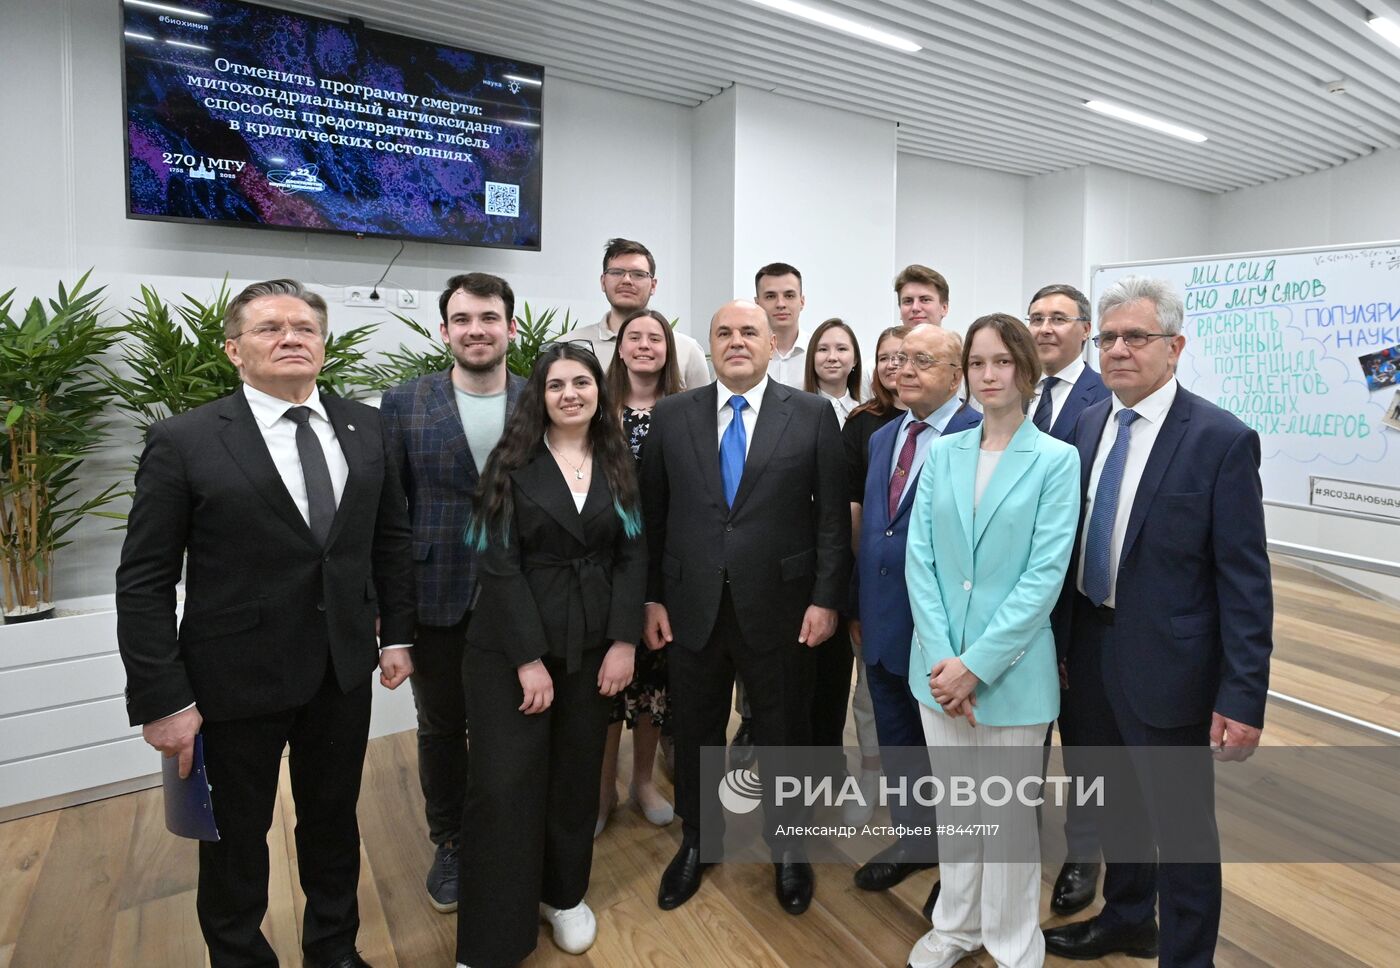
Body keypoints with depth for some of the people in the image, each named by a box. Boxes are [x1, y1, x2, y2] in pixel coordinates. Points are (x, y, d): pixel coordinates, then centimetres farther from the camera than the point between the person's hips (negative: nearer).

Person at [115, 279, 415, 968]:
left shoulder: (366, 429, 0)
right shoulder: (183, 442, -11)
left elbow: (392, 538, 6)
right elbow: (144, 583, -9)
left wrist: (396, 633, 5)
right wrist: (162, 701, -11)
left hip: (344, 672, 3)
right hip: (237, 678, -3)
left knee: (334, 818, 21)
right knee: (236, 837, 18)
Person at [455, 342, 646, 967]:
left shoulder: (617, 465, 5)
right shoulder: (512, 462, -4)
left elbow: (632, 556, 3)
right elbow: (498, 563, -10)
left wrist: (625, 641, -7)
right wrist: (529, 658, -14)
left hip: (592, 644, 3)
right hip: (510, 646, -3)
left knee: (577, 775, 13)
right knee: (504, 785, 0)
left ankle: (564, 895, 36)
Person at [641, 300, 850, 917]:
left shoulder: (812, 415, -2)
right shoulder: (671, 416, 2)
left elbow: (833, 516, -3)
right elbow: (653, 514, 3)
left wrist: (826, 599, -7)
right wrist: (652, 597, 1)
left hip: (779, 607, -1)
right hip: (692, 606, 2)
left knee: (783, 732, 16)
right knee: (695, 732, 17)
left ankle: (788, 847, 41)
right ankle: (695, 840, 43)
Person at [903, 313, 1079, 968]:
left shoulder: (1056, 459, -7)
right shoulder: (941, 454, 3)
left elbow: (1045, 574, -13)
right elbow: (919, 558, -2)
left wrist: (977, 663, -16)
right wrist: (941, 658, -10)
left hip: (1011, 665, -3)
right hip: (940, 663, 4)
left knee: (1009, 813, 12)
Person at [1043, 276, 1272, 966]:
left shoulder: (1222, 440, -13)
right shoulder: (1088, 424, 4)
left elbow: (1245, 581, -14)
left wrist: (1243, 698, -16)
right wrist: (1062, 640, 6)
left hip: (1165, 668, -6)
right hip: (1088, 652, 6)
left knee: (1181, 826, 12)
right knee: (1113, 805, 24)